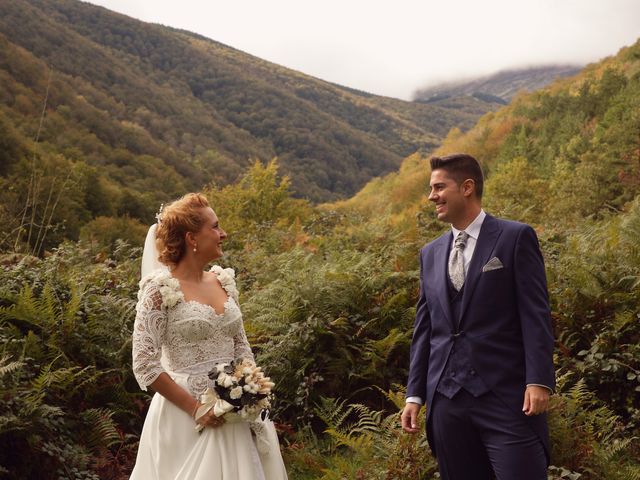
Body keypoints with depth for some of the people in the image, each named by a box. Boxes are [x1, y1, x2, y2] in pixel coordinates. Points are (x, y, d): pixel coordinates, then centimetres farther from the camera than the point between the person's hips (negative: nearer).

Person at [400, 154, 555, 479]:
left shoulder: (516, 238, 0)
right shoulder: (431, 253, 15)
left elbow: (535, 314, -5)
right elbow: (424, 328, 15)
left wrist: (539, 381, -14)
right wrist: (415, 394, 10)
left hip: (505, 394, -5)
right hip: (446, 398, 5)